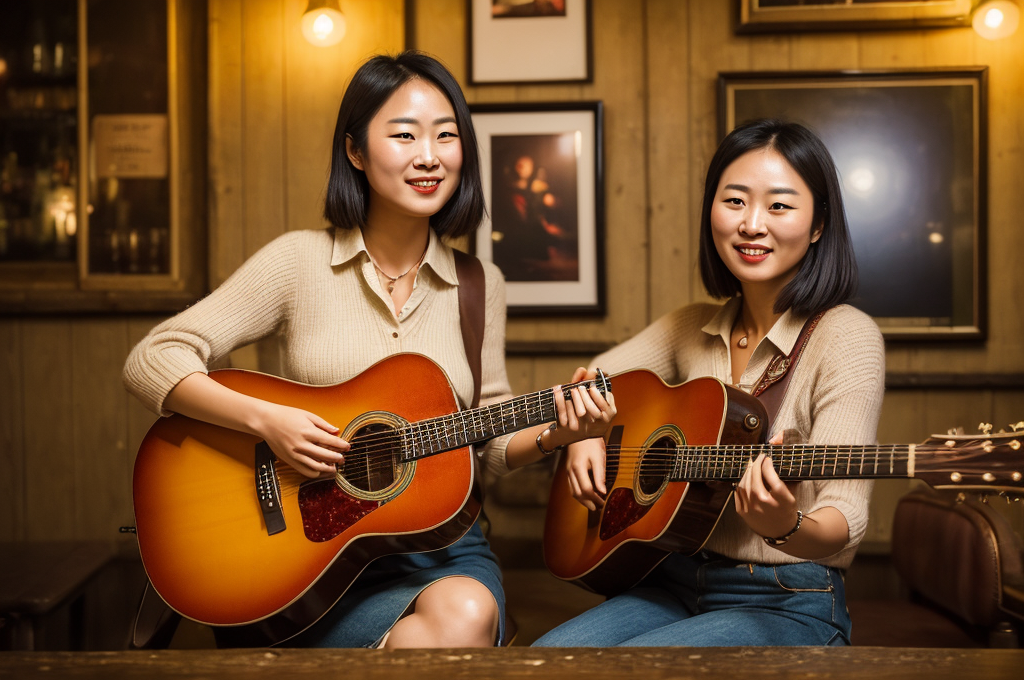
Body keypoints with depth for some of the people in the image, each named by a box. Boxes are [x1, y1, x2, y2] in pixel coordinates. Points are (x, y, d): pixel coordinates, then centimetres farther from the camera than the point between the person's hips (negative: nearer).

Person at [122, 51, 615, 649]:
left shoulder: (479, 286, 7)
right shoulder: (300, 260, -2)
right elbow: (151, 363, -5)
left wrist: (555, 433, -7)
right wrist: (265, 419, -19)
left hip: (445, 551, 3)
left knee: (470, 609, -32)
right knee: (460, 623, -31)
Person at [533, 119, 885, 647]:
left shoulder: (846, 337, -13)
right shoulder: (692, 328, 7)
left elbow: (845, 519, -21)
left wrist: (786, 526, -42)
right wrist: (584, 435, -4)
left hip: (787, 601, -5)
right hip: (676, 584, 5)